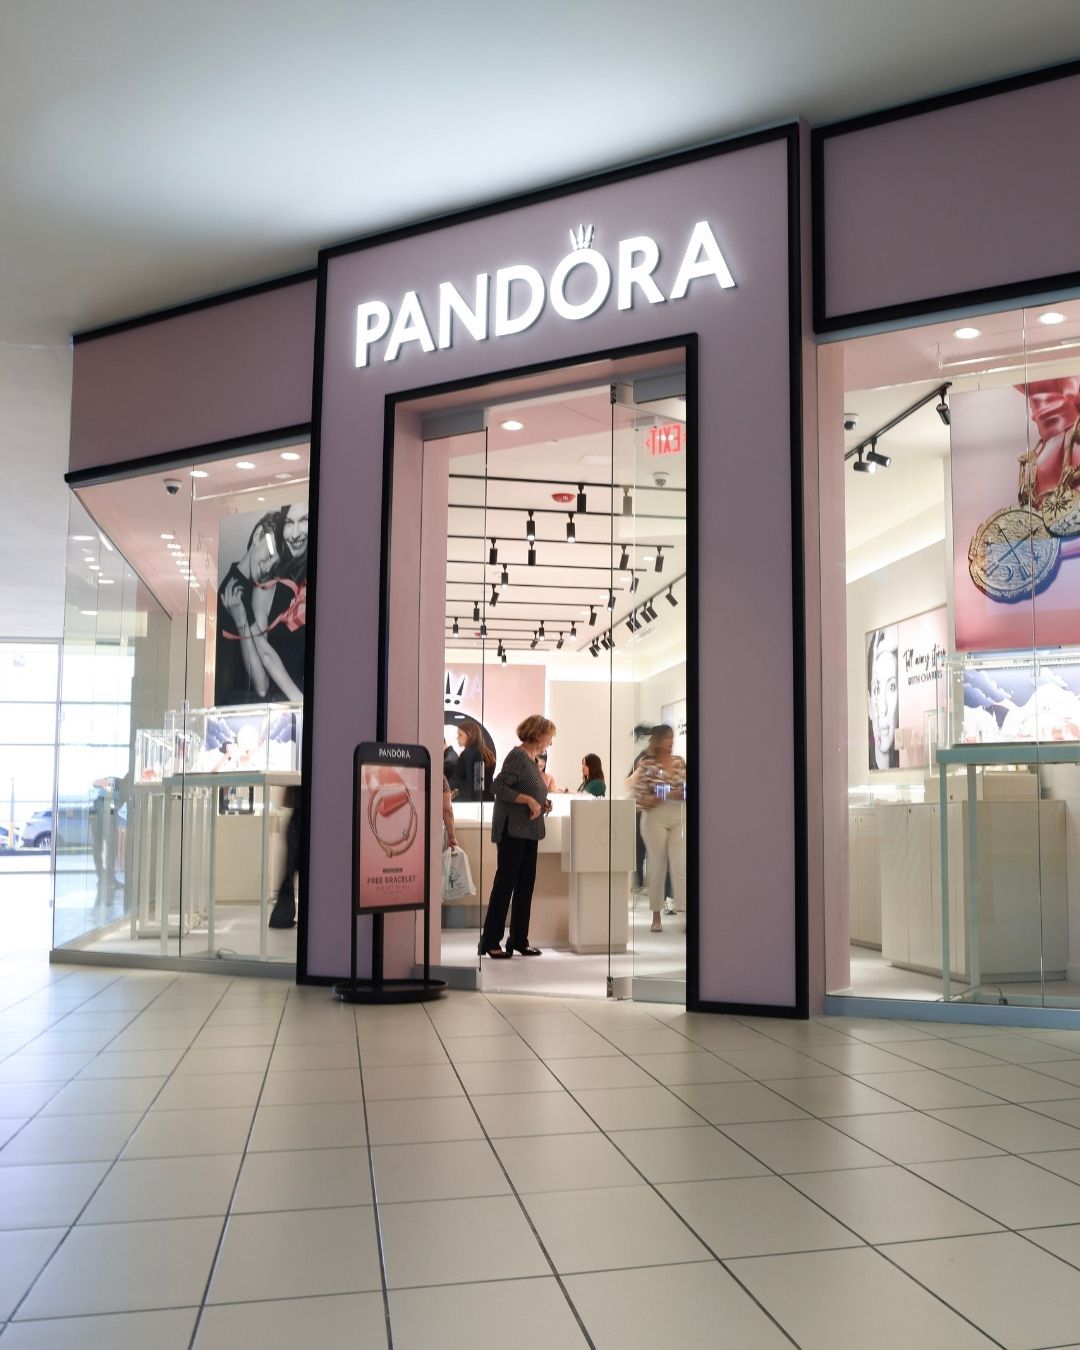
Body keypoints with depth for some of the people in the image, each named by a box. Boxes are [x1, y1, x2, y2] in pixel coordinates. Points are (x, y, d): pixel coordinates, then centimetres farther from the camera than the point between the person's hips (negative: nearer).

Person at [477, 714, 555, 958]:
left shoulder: (531, 759, 14)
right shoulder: (517, 757, -12)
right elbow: (499, 787, -19)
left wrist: (542, 802, 6)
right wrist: (528, 800, -22)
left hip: (529, 831, 9)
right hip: (513, 831, -9)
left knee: (525, 884, 11)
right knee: (505, 883, -3)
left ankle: (519, 940, 18)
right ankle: (490, 941, 5)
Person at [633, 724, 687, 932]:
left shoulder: (679, 761, 9)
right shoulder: (646, 764, -6)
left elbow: (686, 788, 14)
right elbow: (639, 796, -10)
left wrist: (682, 794, -10)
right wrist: (669, 796, -17)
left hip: (678, 819, 4)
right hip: (655, 819, -4)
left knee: (681, 866, -4)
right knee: (658, 866, 2)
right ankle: (656, 917, 14)